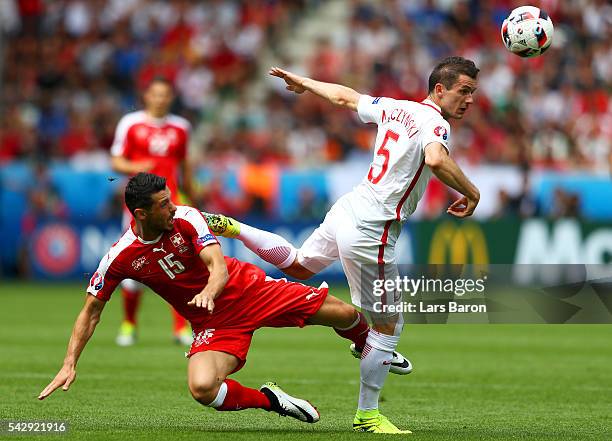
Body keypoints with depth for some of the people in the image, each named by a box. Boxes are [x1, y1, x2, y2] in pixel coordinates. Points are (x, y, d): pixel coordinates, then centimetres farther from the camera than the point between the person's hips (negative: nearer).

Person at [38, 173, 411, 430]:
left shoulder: (186, 219, -14)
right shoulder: (121, 258, -14)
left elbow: (218, 265, -23)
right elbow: (91, 312, -4)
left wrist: (210, 291, -47)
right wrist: (70, 365, -10)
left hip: (247, 289, 0)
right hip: (215, 325, 0)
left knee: (345, 315, -5)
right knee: (202, 387, -32)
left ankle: (368, 347, 34)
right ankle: (269, 399, -3)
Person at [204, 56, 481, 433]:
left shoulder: (395, 108, 9)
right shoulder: (435, 123, -15)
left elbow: (344, 96, 23)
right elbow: (436, 160, -37)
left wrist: (303, 83, 39)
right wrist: (471, 192, -22)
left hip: (348, 208, 9)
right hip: (371, 232, -9)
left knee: (298, 264, 37)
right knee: (388, 326, 1)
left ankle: (229, 228, 30)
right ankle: (368, 415, 7)